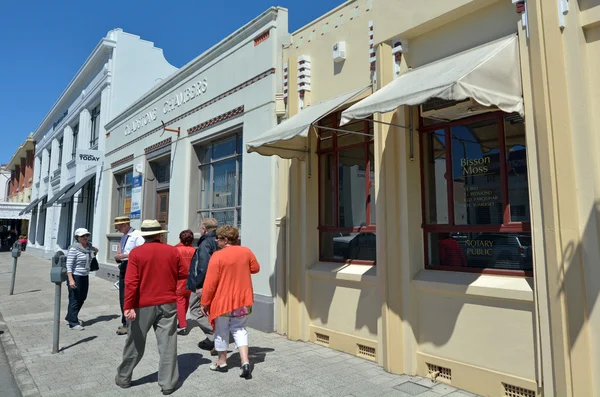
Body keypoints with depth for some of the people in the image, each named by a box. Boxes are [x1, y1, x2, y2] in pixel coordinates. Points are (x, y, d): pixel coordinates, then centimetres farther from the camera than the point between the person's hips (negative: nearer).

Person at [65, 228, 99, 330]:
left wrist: (95, 252, 8)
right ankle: (73, 323, 11)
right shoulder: (73, 249, -15)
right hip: (75, 276, -7)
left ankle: (70, 317, 34)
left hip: (85, 276, 7)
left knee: (82, 298, 15)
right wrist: (71, 280, -24)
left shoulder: (89, 246, 5)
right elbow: (69, 265, -18)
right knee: (74, 299, 1)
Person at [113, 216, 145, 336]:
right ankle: (125, 322, 27)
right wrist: (118, 256, 6)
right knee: (122, 297, 15)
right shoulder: (123, 237, 15)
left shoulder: (137, 235, -13)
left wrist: (124, 255, -20)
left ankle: (128, 324, 4)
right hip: (123, 267, 9)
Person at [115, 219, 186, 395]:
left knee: (135, 344, 16)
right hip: (168, 303, 1)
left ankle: (124, 378, 32)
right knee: (167, 344, 6)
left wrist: (128, 306, -11)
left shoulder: (136, 253, -7)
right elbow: (182, 275, 5)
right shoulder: (173, 251, -3)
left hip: (143, 305, 0)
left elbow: (131, 282, -13)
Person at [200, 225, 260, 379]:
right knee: (239, 329, 15)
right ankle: (245, 361, 1)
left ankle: (222, 362, 28)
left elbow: (210, 282, -15)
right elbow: (255, 268, 11)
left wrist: (204, 302, -6)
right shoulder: (246, 252, -3)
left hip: (223, 300, -4)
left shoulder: (218, 256, -16)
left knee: (221, 330, 14)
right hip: (243, 299, 4)